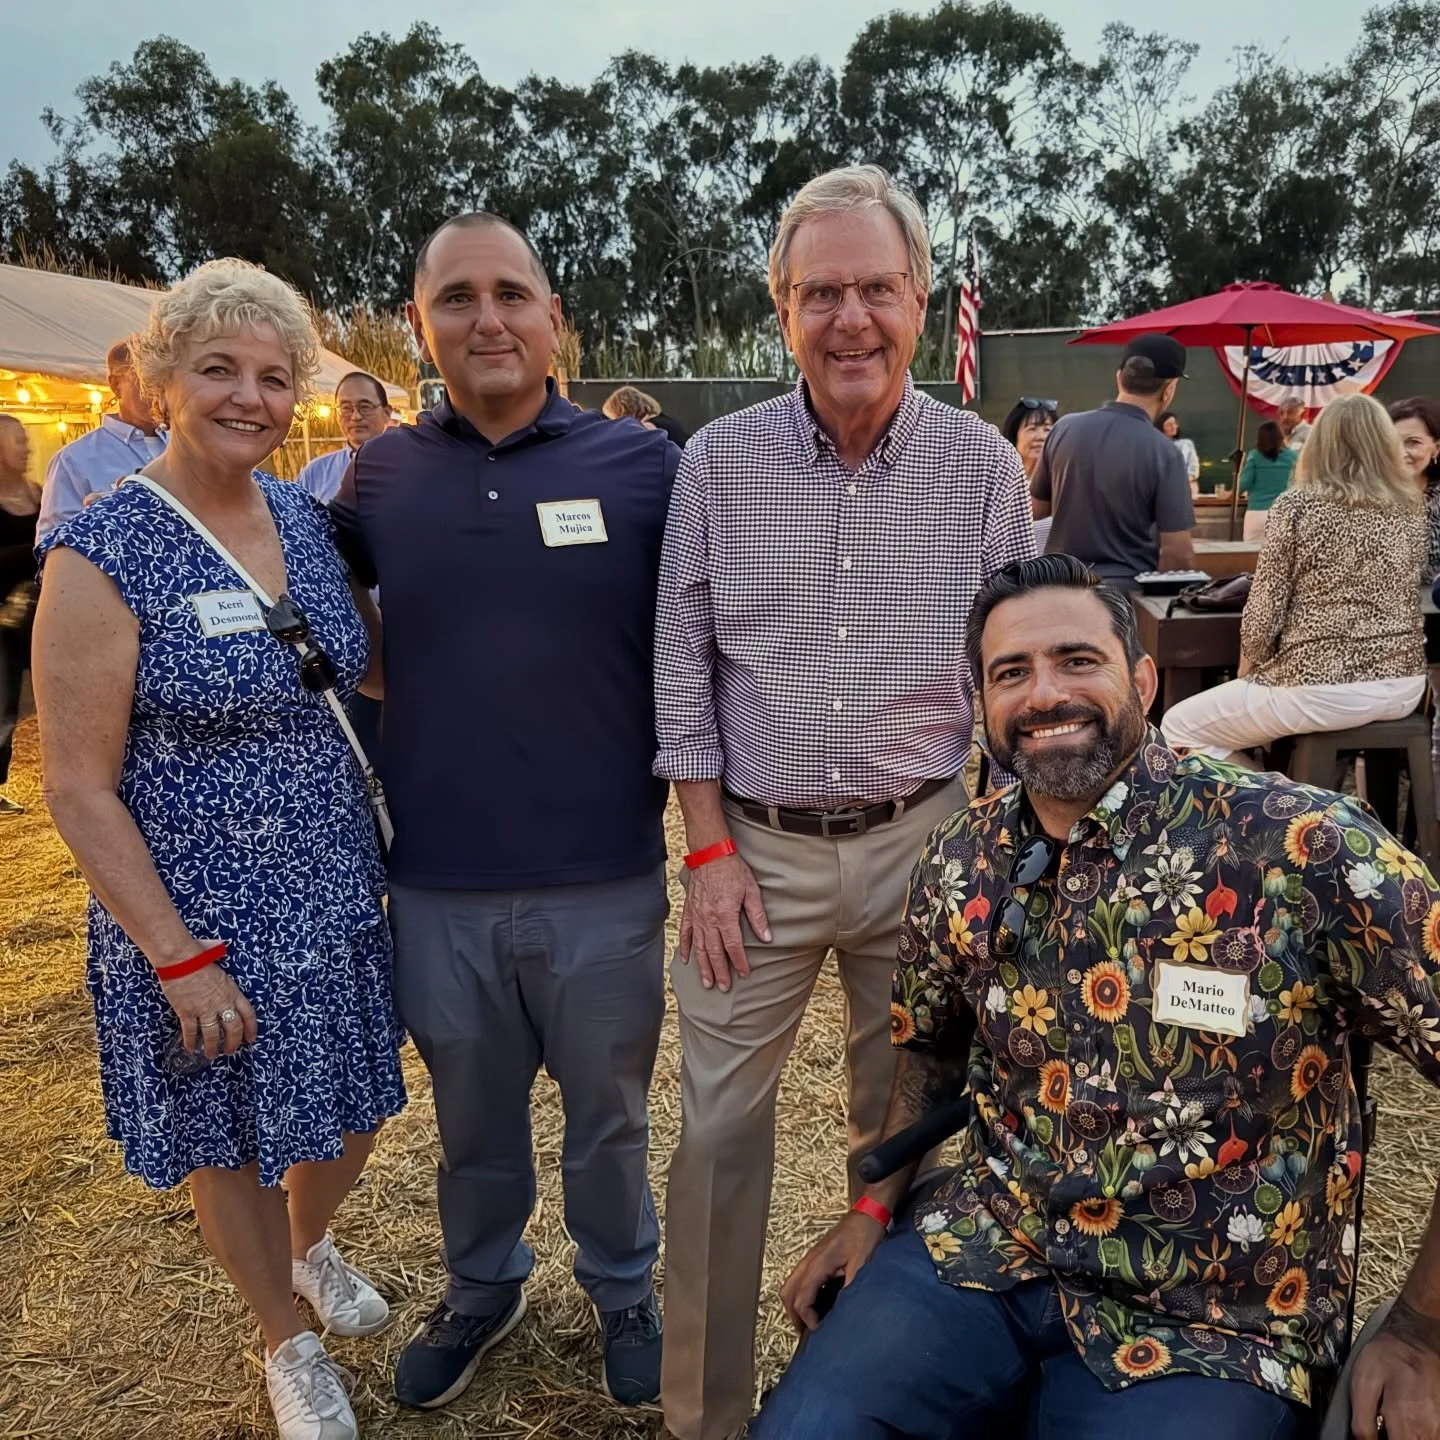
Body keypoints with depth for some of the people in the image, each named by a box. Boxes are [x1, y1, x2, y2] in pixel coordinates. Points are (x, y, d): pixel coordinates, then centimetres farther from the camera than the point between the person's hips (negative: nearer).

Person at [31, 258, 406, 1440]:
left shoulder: (308, 519, 0)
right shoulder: (102, 553, -16)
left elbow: (367, 673, 13)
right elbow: (78, 787, -15)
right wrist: (180, 958, -15)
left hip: (337, 896, 5)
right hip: (203, 920, -5)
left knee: (355, 1114, 21)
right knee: (231, 1146, 16)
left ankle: (311, 1246, 55)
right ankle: (290, 1345, 43)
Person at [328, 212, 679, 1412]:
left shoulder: (643, 467, -6)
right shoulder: (378, 476, 0)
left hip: (607, 881, -2)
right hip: (438, 886, 2)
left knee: (608, 1113, 19)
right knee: (472, 1118, 22)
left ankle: (623, 1288, 45)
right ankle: (483, 1287, 49)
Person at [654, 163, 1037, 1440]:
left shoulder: (984, 465, -3)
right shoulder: (718, 462, -3)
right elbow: (683, 672, 0)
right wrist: (710, 849, -5)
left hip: (921, 842, 1)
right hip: (755, 845, 0)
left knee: (902, 1123, 16)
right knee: (719, 1129, 7)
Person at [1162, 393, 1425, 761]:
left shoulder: (1296, 505, -9)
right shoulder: (1411, 509, 7)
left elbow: (1263, 611, -10)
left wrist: (1246, 676, 6)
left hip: (1323, 688, -7)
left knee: (1178, 727, 8)